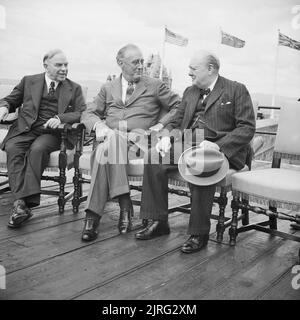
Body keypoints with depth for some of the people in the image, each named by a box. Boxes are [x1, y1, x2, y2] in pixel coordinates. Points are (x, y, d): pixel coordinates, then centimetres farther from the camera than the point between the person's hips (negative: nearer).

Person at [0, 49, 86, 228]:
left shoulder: (74, 89, 16)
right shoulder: (29, 81, 19)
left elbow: (83, 113, 3)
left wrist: (61, 118, -16)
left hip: (52, 133, -1)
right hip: (25, 129, 2)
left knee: (37, 149, -34)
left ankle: (28, 201, -37)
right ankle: (21, 203, -37)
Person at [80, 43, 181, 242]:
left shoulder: (155, 86, 14)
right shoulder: (108, 88, 22)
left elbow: (180, 107, 12)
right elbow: (89, 113, 18)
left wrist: (161, 124, -3)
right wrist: (98, 125, -6)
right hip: (110, 136, 3)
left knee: (104, 151, -34)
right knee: (106, 149, -36)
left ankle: (94, 214, -32)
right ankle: (124, 204, -33)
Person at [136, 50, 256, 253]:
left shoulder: (237, 90, 1)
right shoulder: (190, 92, 21)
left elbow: (247, 128, -7)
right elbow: (179, 123, 20)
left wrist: (218, 145, -21)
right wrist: (167, 138, -3)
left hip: (221, 149, -6)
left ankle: (199, 233, -23)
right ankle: (158, 222, -9)